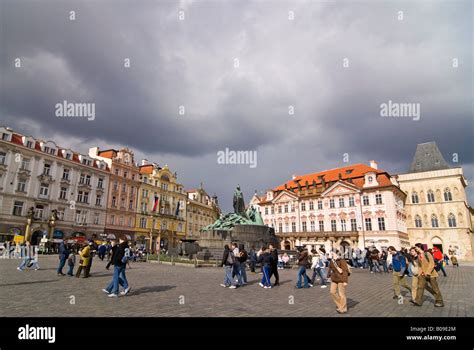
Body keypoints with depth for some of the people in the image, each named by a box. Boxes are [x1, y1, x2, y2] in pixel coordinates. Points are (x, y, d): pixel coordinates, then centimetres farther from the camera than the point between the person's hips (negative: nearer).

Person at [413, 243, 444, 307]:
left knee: (435, 288, 6)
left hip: (430, 274, -6)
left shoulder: (427, 254, -13)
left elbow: (432, 264, -18)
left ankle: (440, 302, 20)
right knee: (420, 286, -2)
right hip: (423, 274, 6)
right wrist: (420, 273, 10)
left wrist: (428, 272, -24)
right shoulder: (419, 255, 7)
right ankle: (418, 301, 4)